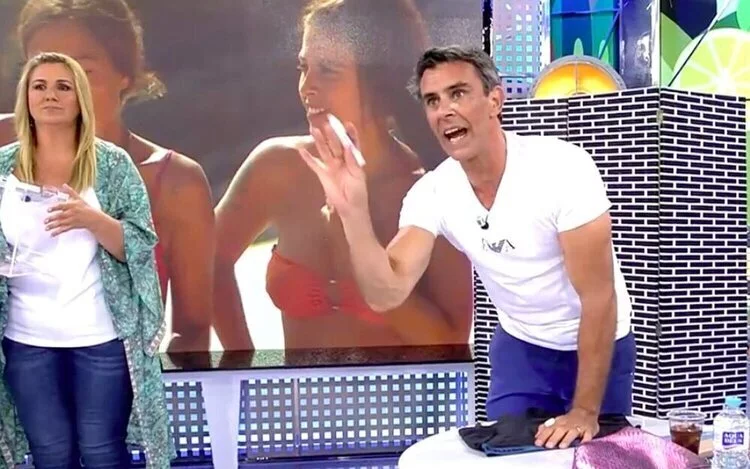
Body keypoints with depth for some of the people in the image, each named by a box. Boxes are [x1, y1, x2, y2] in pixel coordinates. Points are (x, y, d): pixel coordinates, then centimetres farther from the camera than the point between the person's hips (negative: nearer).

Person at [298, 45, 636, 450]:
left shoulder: (563, 168, -27)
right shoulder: (432, 194, -15)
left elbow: (598, 296, -25)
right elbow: (386, 294, -23)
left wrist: (585, 411, -24)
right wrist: (352, 209, -37)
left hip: (599, 346, -3)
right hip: (518, 346, 3)